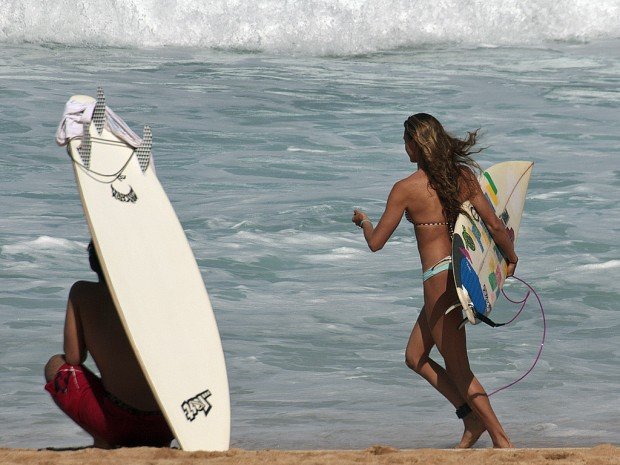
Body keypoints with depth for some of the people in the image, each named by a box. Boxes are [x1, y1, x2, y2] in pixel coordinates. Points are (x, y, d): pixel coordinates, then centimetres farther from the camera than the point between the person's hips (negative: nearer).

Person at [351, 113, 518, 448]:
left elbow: (376, 242, -3)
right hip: (465, 271, 7)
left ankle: (502, 441, 3)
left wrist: (363, 221, 18)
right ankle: (472, 417, 14)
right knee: (415, 358, 20)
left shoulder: (406, 189, -11)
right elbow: (494, 223, -1)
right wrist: (511, 259, 16)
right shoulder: (463, 176, 2)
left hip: (440, 279, -7)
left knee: (458, 369, 4)